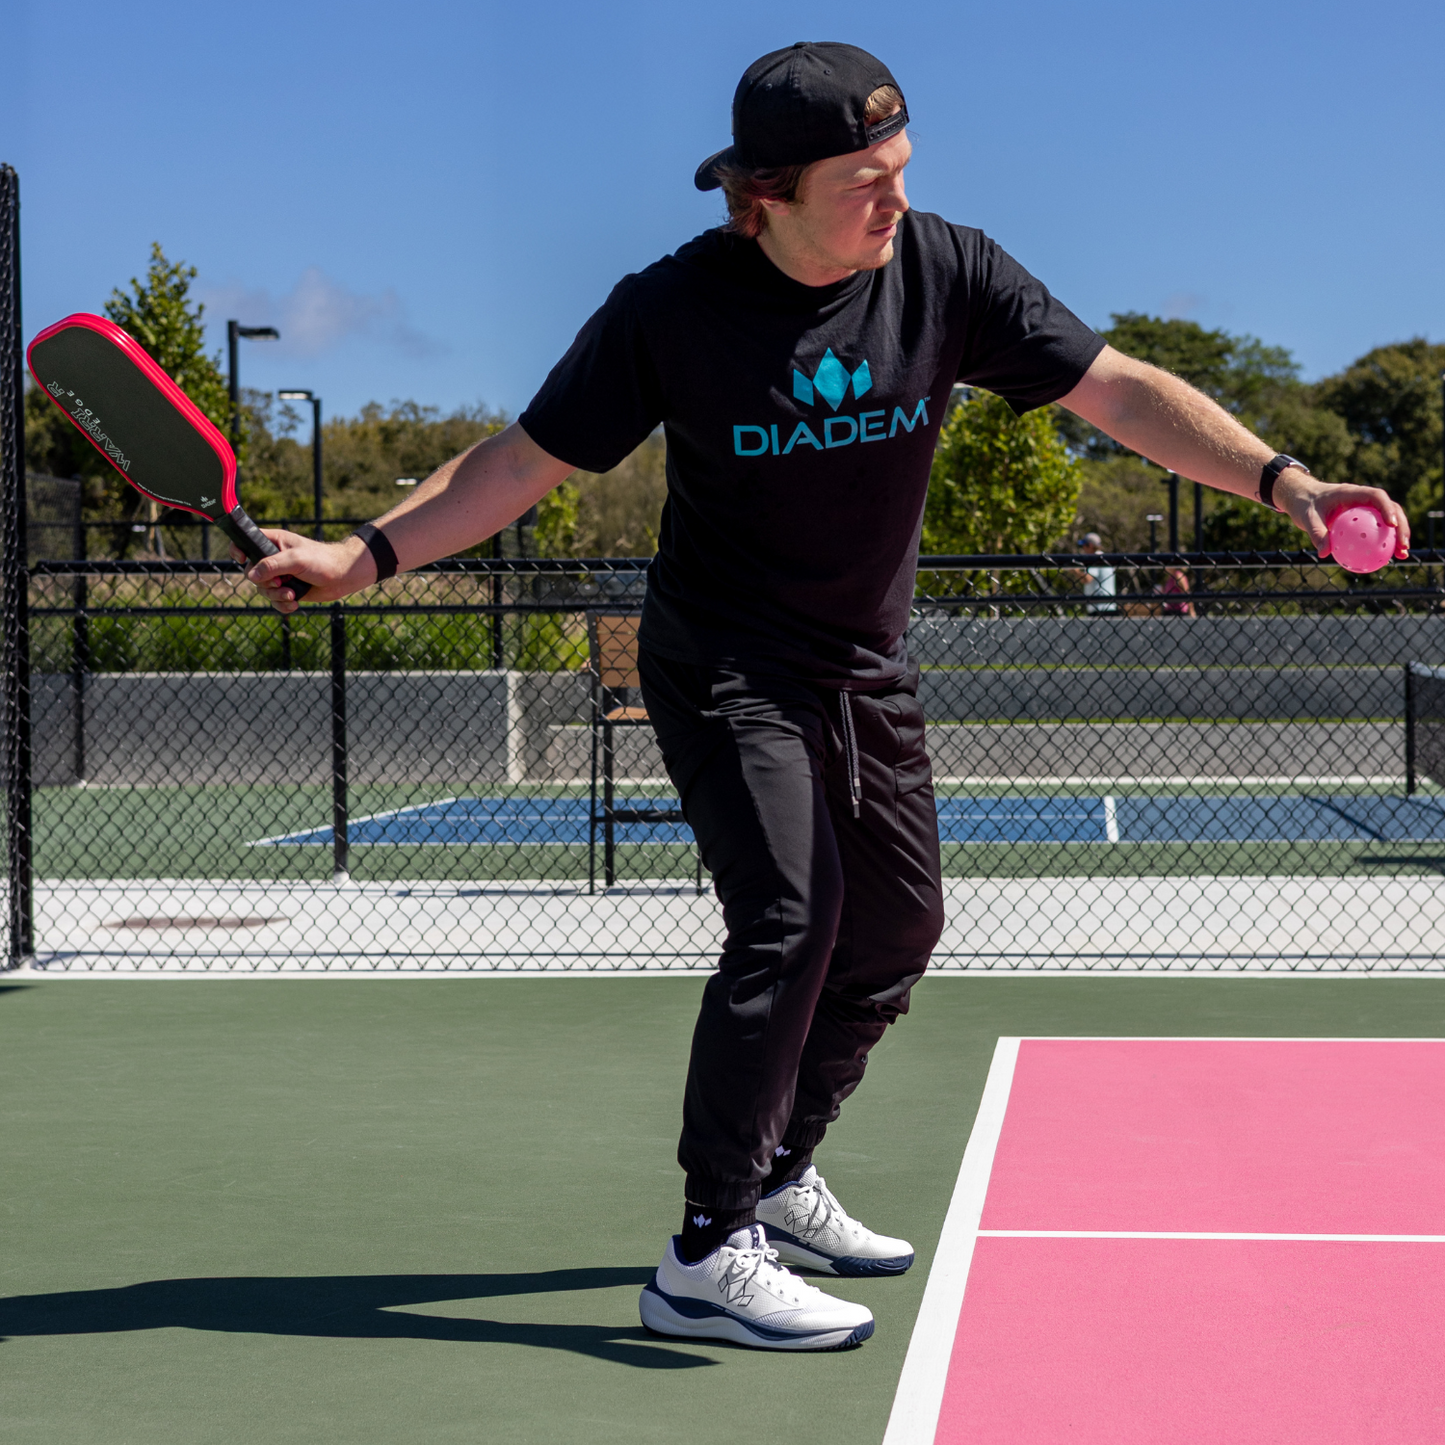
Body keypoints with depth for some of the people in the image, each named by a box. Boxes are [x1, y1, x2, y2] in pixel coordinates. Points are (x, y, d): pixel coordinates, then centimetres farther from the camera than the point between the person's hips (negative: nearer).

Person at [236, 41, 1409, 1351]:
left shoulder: (947, 272, -11)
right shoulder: (672, 309, -18)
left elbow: (1119, 390, -10)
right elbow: (525, 461, -10)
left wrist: (1277, 479, -22)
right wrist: (364, 556, -18)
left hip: (868, 668, 6)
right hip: (726, 665, -5)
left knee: (896, 927, 12)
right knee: (792, 913, -22)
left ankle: (779, 1180, 33)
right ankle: (708, 1257, -17)